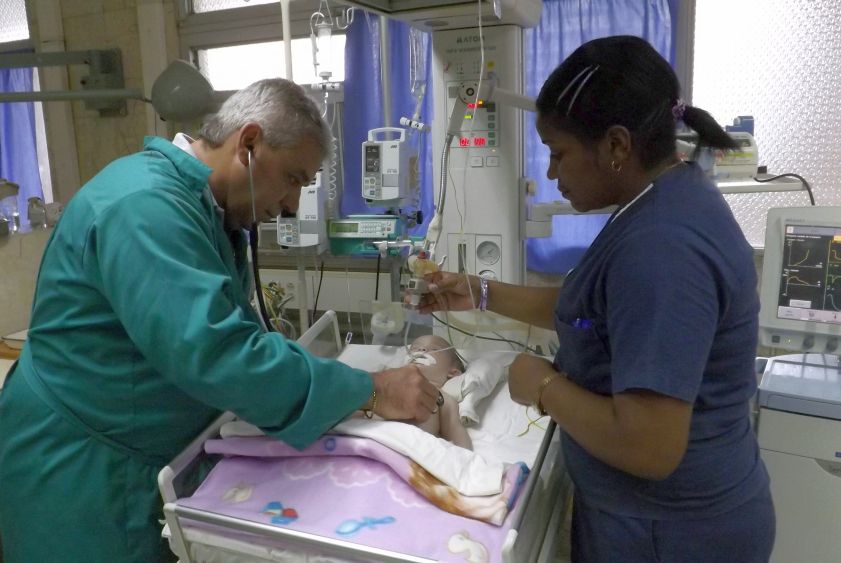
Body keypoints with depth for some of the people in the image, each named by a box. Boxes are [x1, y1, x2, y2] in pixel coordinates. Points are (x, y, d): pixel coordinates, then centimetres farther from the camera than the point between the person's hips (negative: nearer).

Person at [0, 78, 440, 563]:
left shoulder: (208, 208, 6)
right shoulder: (145, 204, -26)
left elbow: (235, 332, 10)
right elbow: (217, 357, -35)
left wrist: (342, 388, -1)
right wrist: (369, 391, -27)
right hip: (77, 472, -8)